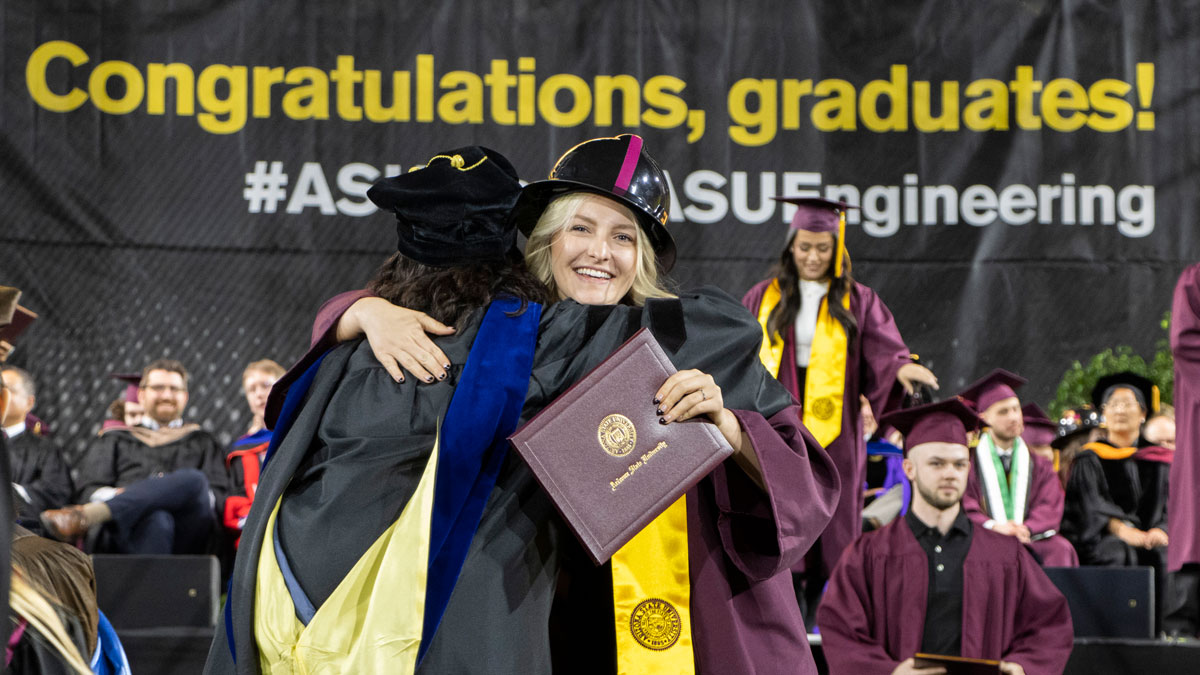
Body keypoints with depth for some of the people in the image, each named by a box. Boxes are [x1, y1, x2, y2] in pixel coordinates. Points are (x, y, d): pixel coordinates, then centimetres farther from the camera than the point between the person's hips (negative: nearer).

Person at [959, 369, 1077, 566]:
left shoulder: (1037, 462, 16)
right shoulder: (971, 458, 8)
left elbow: (1050, 508, 5)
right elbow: (962, 505, -2)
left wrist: (1026, 529, -16)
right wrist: (993, 526, -21)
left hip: (1028, 538, 2)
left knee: (1061, 549, -29)